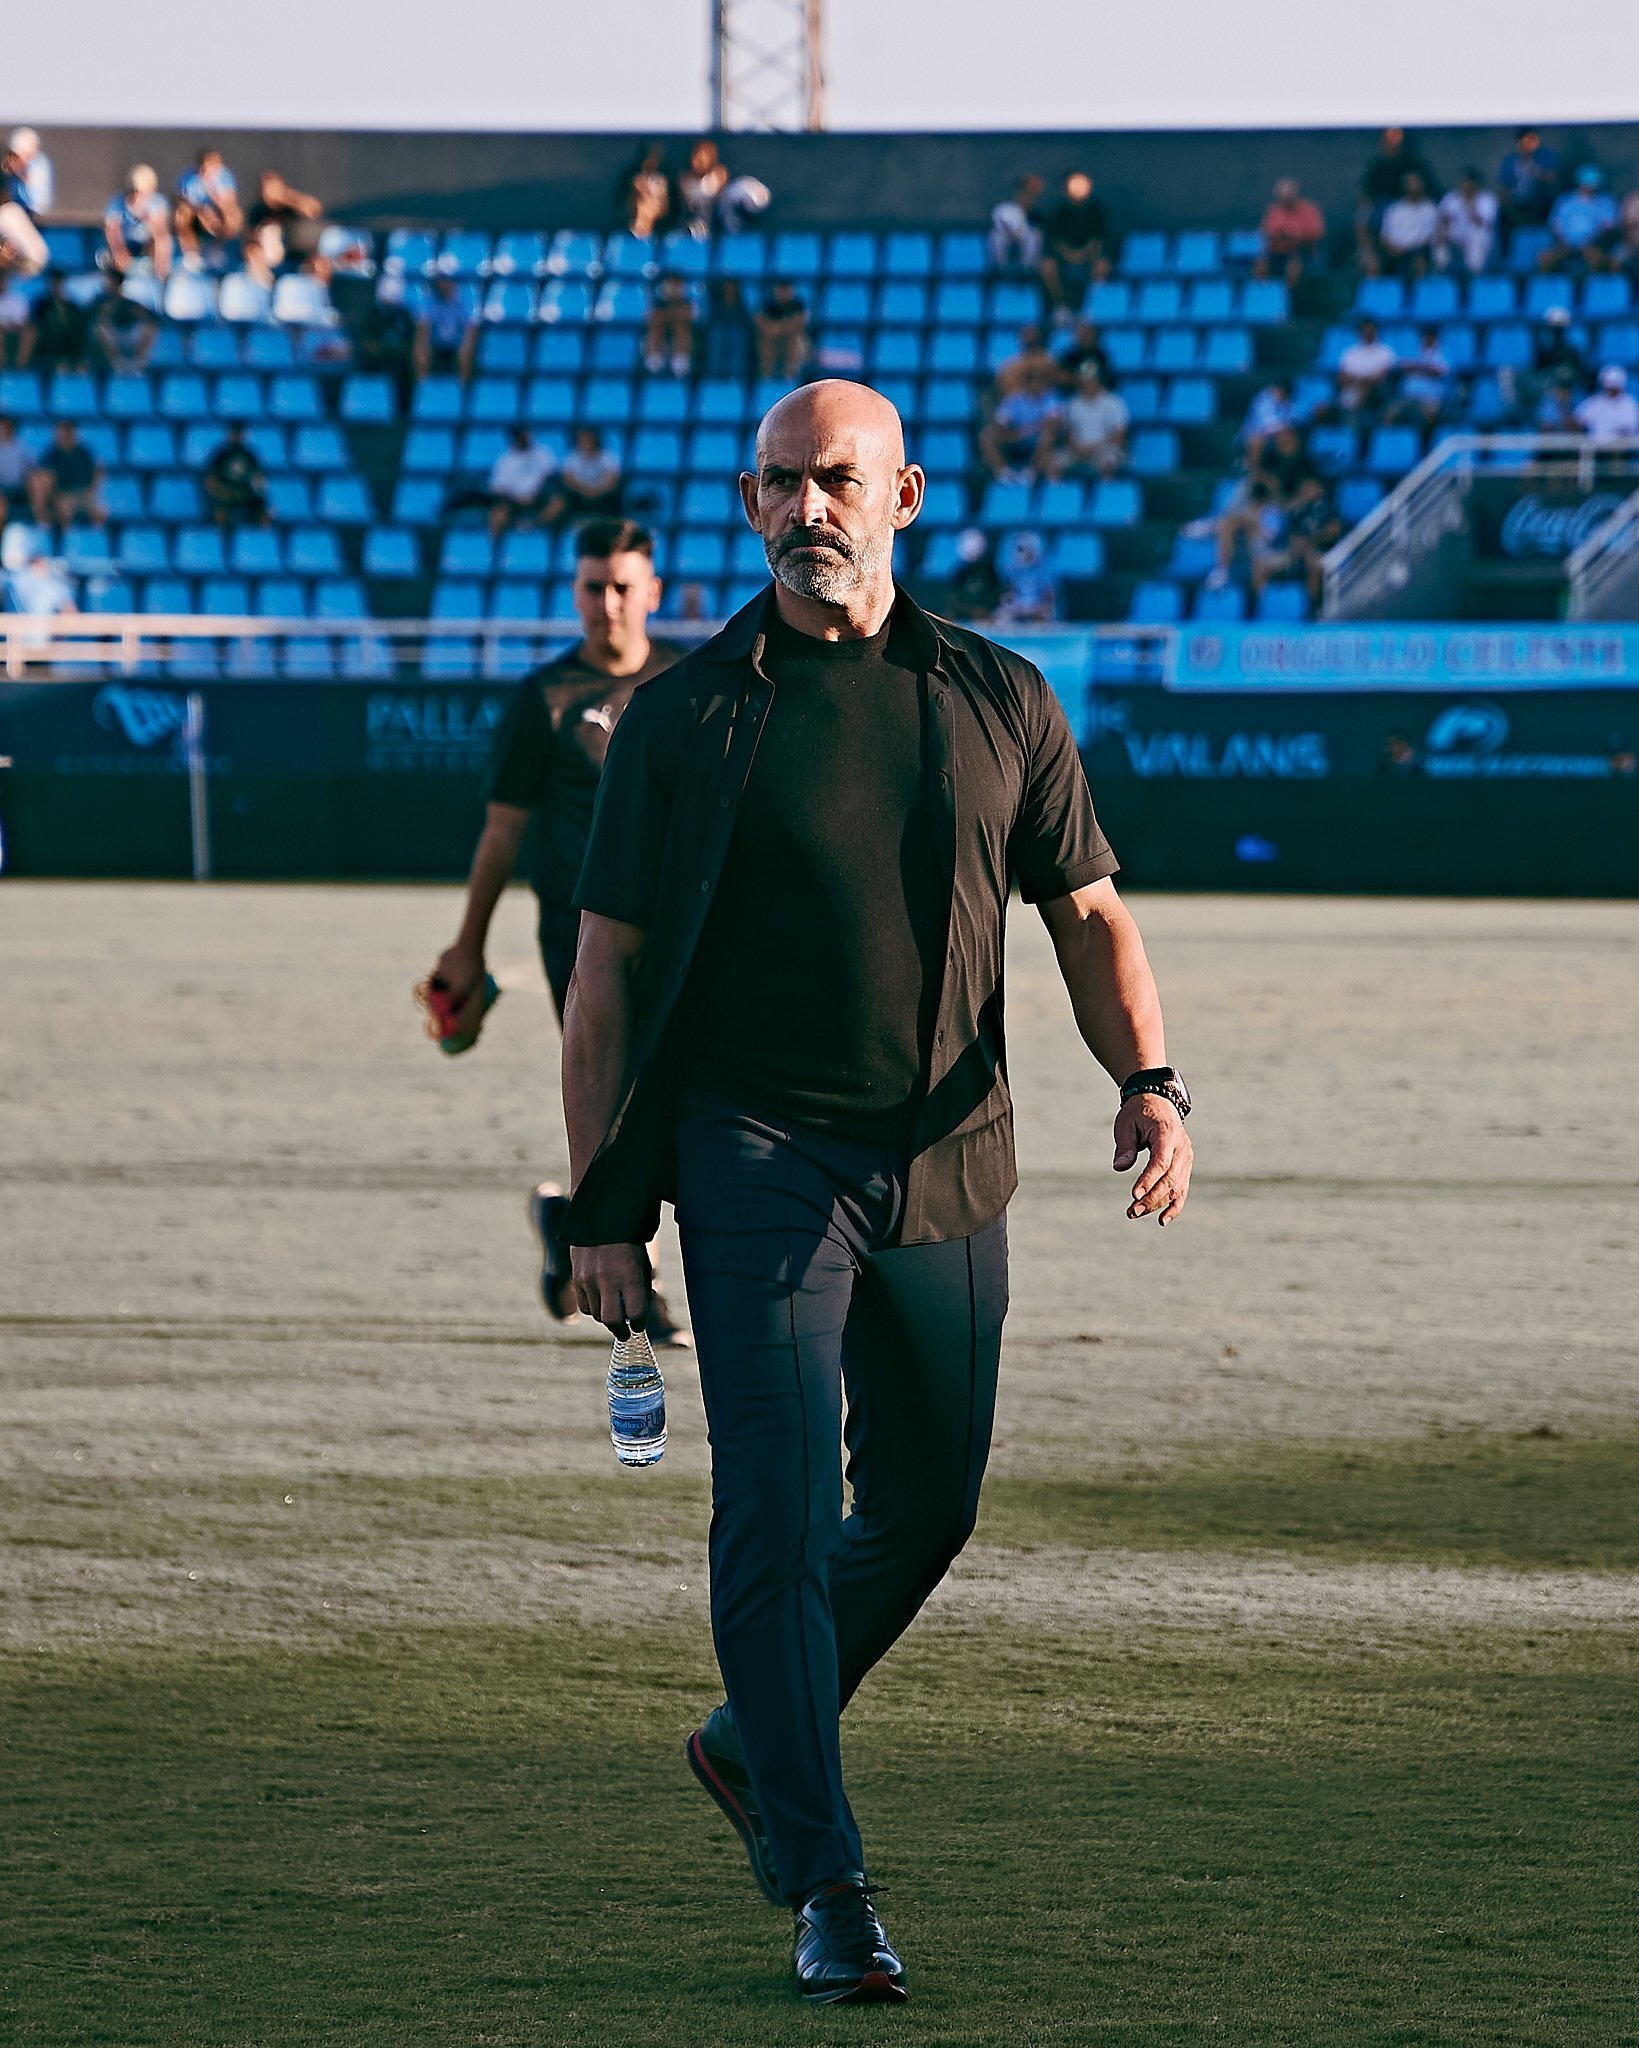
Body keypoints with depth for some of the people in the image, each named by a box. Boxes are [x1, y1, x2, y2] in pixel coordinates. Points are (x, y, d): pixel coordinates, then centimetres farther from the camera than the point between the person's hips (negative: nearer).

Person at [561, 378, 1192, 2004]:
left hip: (948, 1167, 4)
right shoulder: (686, 714, 0)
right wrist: (601, 1210, -3)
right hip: (758, 1156, -4)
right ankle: (823, 1886, -9)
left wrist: (1147, 1080, -9)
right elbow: (607, 973, 2)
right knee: (781, 1511, -11)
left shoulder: (998, 702, 9)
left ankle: (755, 1743, 37)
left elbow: (1087, 913, 11)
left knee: (927, 1506, 12)